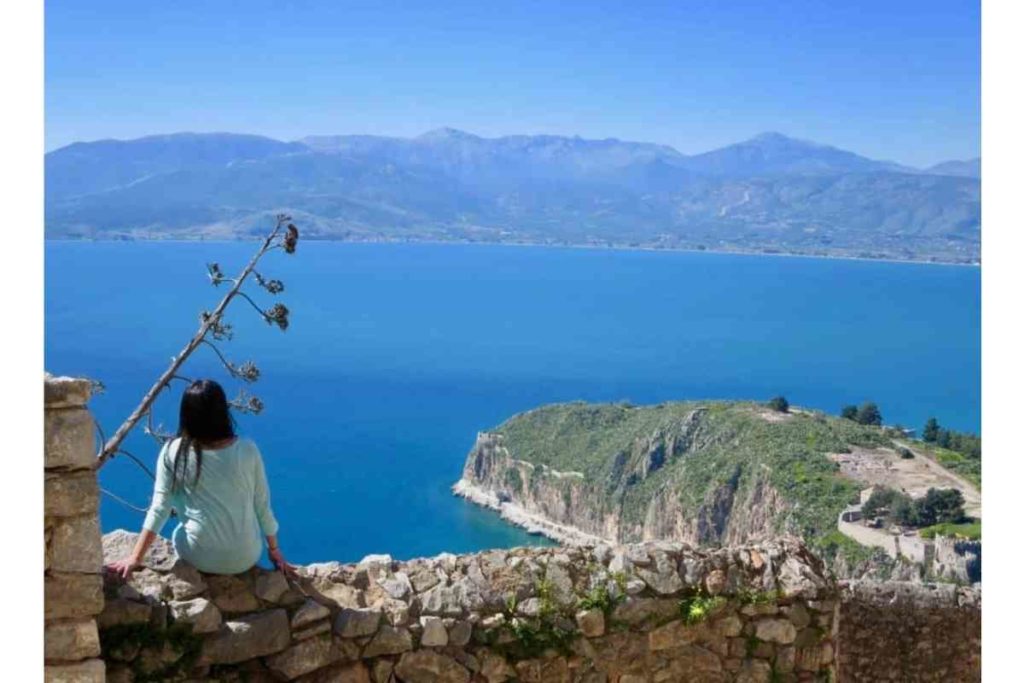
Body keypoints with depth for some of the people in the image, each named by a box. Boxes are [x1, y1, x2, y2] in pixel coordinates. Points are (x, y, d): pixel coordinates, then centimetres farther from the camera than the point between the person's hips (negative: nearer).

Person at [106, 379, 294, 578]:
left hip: (198, 557, 0)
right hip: (245, 558, 0)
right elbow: (263, 506, -2)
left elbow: (159, 508, -10)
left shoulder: (173, 452, -11)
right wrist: (274, 550, 11)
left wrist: (135, 558, -3)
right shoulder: (247, 450, -11)